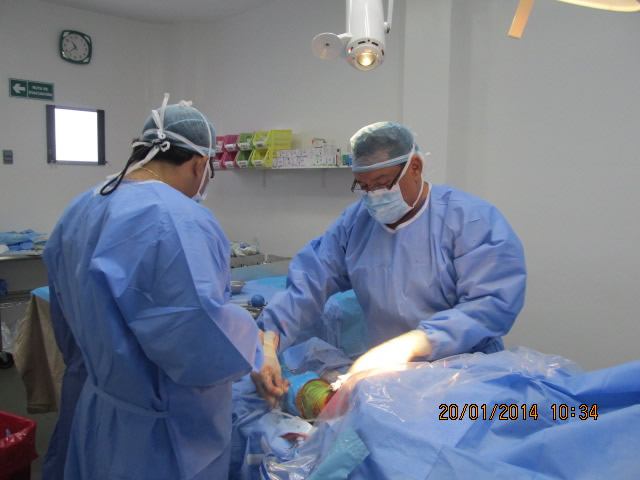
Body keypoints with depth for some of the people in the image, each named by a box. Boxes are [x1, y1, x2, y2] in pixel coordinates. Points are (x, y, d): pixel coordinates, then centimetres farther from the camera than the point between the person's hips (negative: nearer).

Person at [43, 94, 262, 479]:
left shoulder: (80, 209, 2)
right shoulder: (180, 221, -27)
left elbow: (68, 312, 14)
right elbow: (205, 342, -30)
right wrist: (253, 337, -10)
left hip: (98, 409, 8)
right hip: (165, 431, -8)